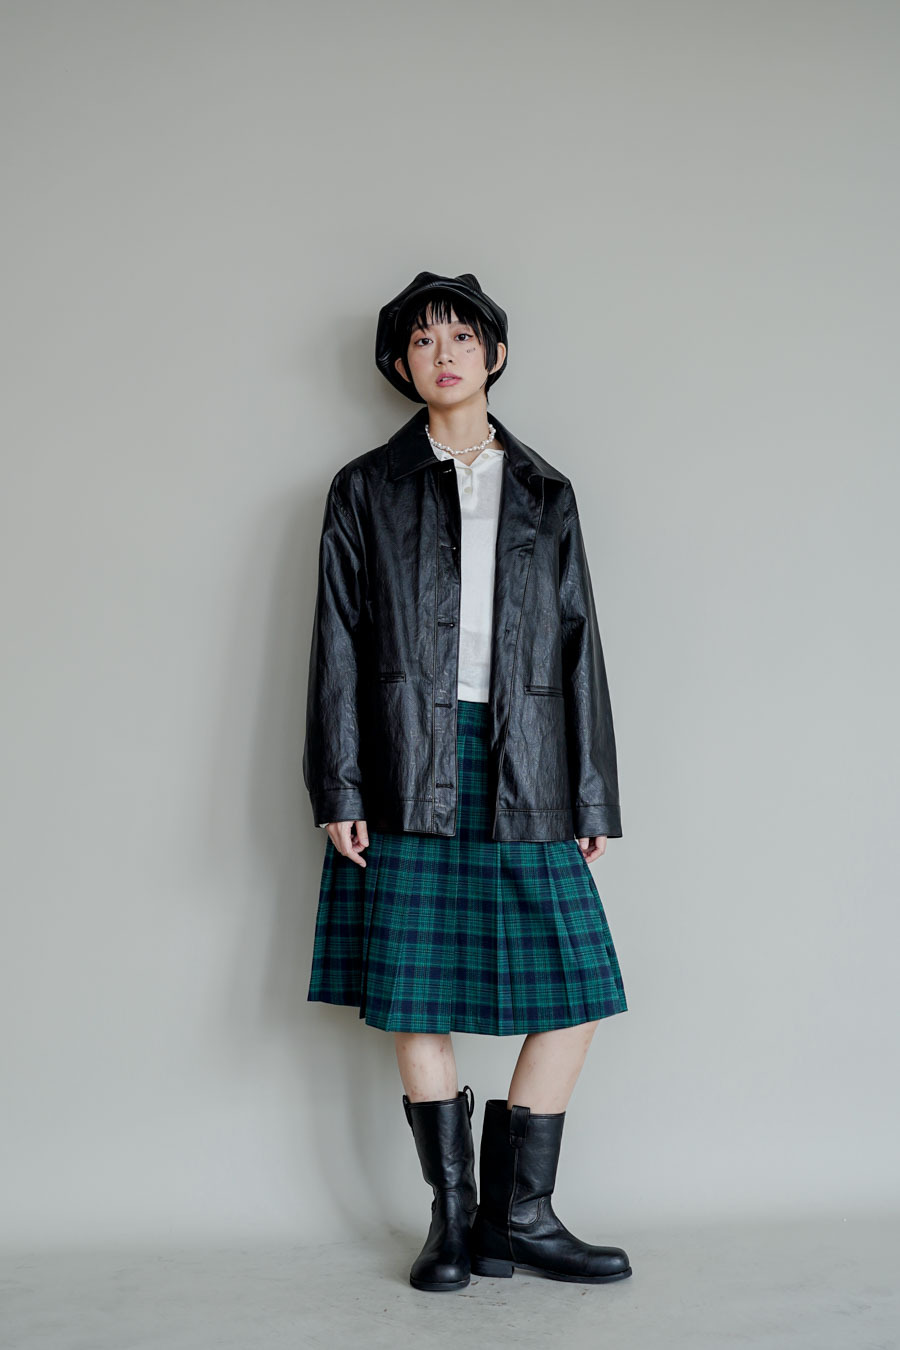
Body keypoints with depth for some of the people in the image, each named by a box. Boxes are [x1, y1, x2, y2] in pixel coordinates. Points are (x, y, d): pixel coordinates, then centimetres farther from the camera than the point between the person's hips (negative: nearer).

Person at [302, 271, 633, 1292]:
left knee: (575, 994, -2)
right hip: (410, 775, -2)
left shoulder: (545, 494, 14)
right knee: (416, 1003, 1)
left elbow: (577, 644, 12)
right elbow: (338, 643, 4)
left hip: (524, 775, 2)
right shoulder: (366, 489, 9)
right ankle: (453, 1219, 18)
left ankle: (517, 1217, 12)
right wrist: (337, 790, -4)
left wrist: (593, 796, 7)